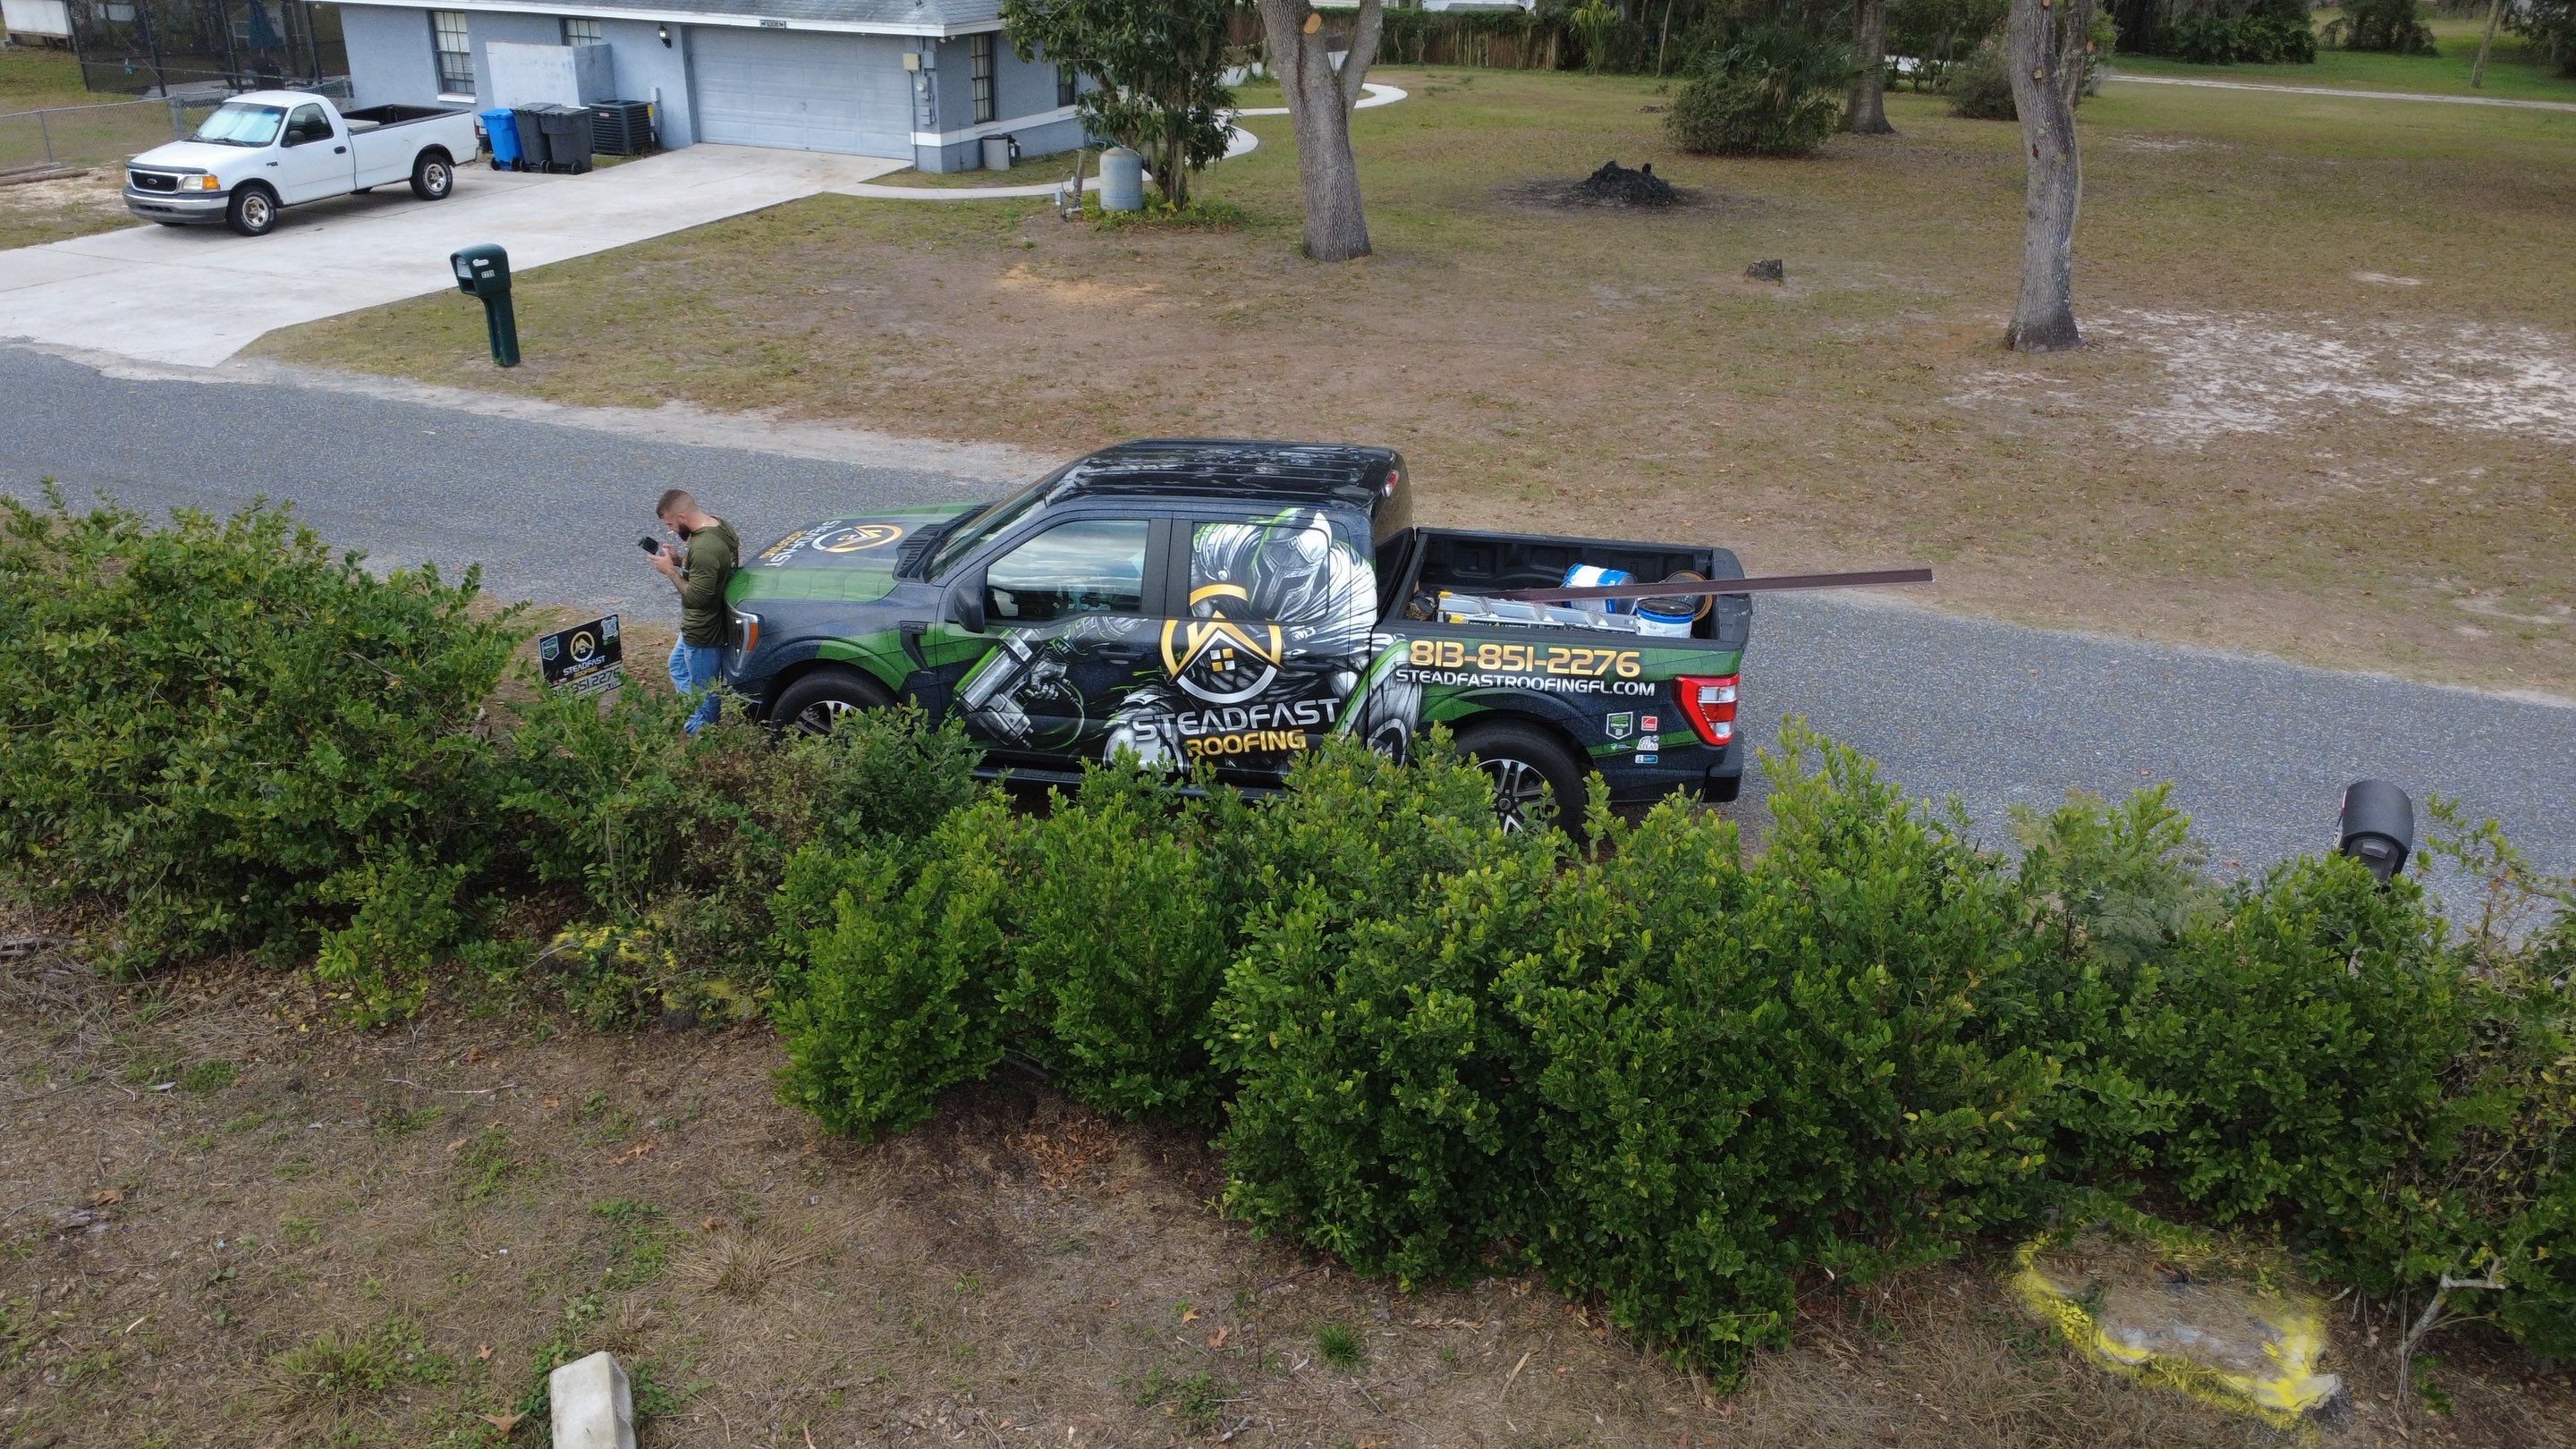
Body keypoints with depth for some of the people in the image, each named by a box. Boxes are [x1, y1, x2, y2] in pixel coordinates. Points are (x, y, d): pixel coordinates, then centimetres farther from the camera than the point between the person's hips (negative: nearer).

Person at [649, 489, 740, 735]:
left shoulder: (704, 548, -35)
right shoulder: (717, 524, -3)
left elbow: (695, 598, -31)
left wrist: (670, 570, -20)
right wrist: (678, 559, -2)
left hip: (702, 634, -11)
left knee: (704, 691, 12)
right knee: (677, 667, 31)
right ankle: (692, 715, 45)